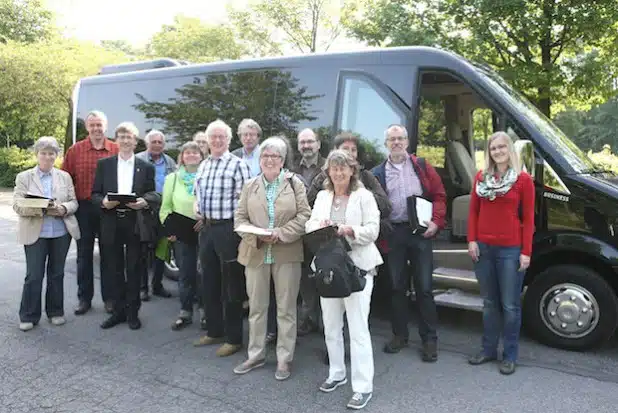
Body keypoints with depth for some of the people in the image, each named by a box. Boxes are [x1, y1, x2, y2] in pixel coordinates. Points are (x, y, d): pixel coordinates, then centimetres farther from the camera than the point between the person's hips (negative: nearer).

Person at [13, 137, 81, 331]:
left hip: (61, 233, 2)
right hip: (35, 234, -2)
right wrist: (40, 208, -22)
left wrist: (63, 209, -16)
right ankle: (28, 316, 14)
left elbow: (74, 202, 6)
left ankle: (55, 312, 23)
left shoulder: (65, 176, 10)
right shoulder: (23, 177, 4)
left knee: (57, 274, 10)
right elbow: (17, 205, -5)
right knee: (34, 276, 0)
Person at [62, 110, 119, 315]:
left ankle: (109, 297, 20)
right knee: (84, 255, 10)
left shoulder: (117, 150, -1)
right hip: (83, 208, 1)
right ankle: (84, 298, 22)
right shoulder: (75, 150, 1)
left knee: (108, 254, 9)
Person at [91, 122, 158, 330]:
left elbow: (154, 195, 4)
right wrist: (103, 202, -15)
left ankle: (132, 312, 17)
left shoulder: (146, 167, 6)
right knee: (114, 270, 8)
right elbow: (95, 194, 6)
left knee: (134, 269, 5)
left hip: (135, 224, -1)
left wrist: (144, 201, -17)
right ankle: (118, 311, 21)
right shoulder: (104, 164, 8)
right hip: (111, 224, 1)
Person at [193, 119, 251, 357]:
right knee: (209, 282, 15)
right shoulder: (203, 165, 14)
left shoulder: (237, 164, -8)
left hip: (228, 228, -7)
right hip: (207, 228, 8)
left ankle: (234, 338, 13)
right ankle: (214, 331, 30)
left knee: (231, 285, 1)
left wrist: (238, 226, -17)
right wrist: (197, 210, 5)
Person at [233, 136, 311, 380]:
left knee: (286, 308, 6)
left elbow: (304, 216, -5)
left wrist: (281, 233, -17)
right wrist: (255, 235, -13)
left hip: (287, 254, -2)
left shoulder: (295, 184, 1)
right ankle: (256, 355, 27)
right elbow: (240, 218, 5)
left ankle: (284, 359, 19)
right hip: (255, 253, 3)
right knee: (256, 307, 12)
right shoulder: (250, 186, 9)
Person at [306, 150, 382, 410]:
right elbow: (309, 225, 7)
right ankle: (336, 374, 33)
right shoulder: (322, 196, 13)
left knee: (358, 328, -4)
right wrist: (319, 225, -15)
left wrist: (349, 230, -24)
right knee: (331, 326, 15)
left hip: (357, 266, -5)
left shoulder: (364, 196, -2)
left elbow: (372, 230, -8)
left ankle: (363, 387, 6)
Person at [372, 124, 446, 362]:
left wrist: (436, 221, -9)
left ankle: (429, 339, 14)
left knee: (424, 287, 2)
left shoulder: (422, 166, 6)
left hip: (420, 231, -1)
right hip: (393, 233, 2)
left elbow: (438, 195, 4)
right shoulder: (378, 173, 7)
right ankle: (400, 335, 24)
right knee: (397, 286, 10)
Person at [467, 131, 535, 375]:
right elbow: (473, 211, 10)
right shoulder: (481, 177, 8)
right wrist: (471, 240, 0)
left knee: (510, 305, 4)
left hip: (511, 250, -3)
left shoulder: (523, 179, -3)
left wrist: (526, 252, -7)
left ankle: (510, 355, 18)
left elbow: (528, 218, -3)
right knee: (489, 303, 14)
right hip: (483, 248, 4)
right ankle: (489, 350, 26)